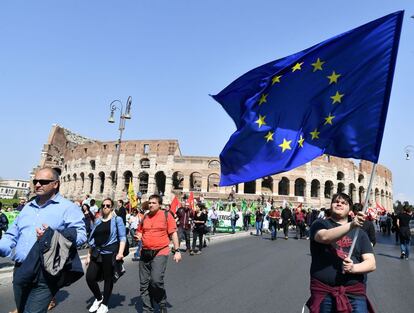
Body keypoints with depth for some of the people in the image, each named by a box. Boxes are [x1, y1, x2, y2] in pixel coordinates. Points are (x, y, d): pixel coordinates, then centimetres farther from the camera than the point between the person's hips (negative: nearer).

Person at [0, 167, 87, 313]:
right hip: (20, 271, 7)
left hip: (45, 273, -7)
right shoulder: (27, 207, 17)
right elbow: (12, 235, 19)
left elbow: (80, 235, -16)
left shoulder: (67, 207, -6)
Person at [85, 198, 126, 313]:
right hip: (97, 253, 5)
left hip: (110, 253, -5)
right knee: (90, 277, -2)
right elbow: (92, 240, 18)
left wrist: (120, 252, -20)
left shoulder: (117, 220, -1)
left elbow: (122, 237, -8)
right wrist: (89, 255, 14)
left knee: (108, 279, 4)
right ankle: (98, 298, 25)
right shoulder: (97, 222, 14)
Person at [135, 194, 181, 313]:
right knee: (144, 284, 9)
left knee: (156, 280, -18)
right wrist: (138, 236, -4)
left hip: (160, 253, -5)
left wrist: (177, 251, -7)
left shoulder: (166, 215, -3)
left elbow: (173, 233, -3)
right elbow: (140, 232, 20)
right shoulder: (145, 217, 10)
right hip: (145, 253, 5)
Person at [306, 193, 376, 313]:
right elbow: (324, 237, -20)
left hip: (355, 293, 2)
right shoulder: (320, 224, 4)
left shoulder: (360, 233, 13)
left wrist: (353, 268, -16)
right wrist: (351, 225, -31)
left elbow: (371, 263, 5)